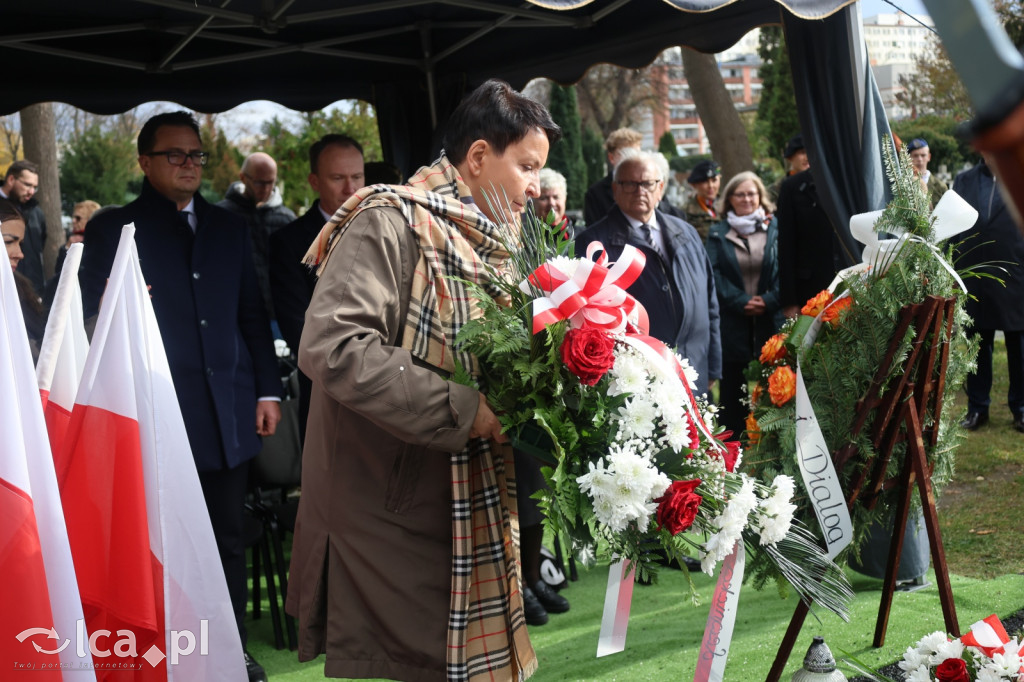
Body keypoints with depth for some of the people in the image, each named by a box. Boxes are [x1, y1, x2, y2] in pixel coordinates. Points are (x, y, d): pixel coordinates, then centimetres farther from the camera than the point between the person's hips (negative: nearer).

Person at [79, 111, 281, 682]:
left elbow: (253, 315, 15)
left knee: (229, 538, 8)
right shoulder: (112, 229, 5)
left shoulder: (230, 228, 16)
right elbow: (93, 319, 2)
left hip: (229, 413, 3)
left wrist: (267, 390, 10)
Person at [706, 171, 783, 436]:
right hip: (732, 325, 0)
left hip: (771, 323, 0)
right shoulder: (718, 233, 8)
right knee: (732, 387, 3)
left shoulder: (776, 228, 7)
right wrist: (741, 301, -12)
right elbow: (714, 274, -1)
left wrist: (769, 300, -13)